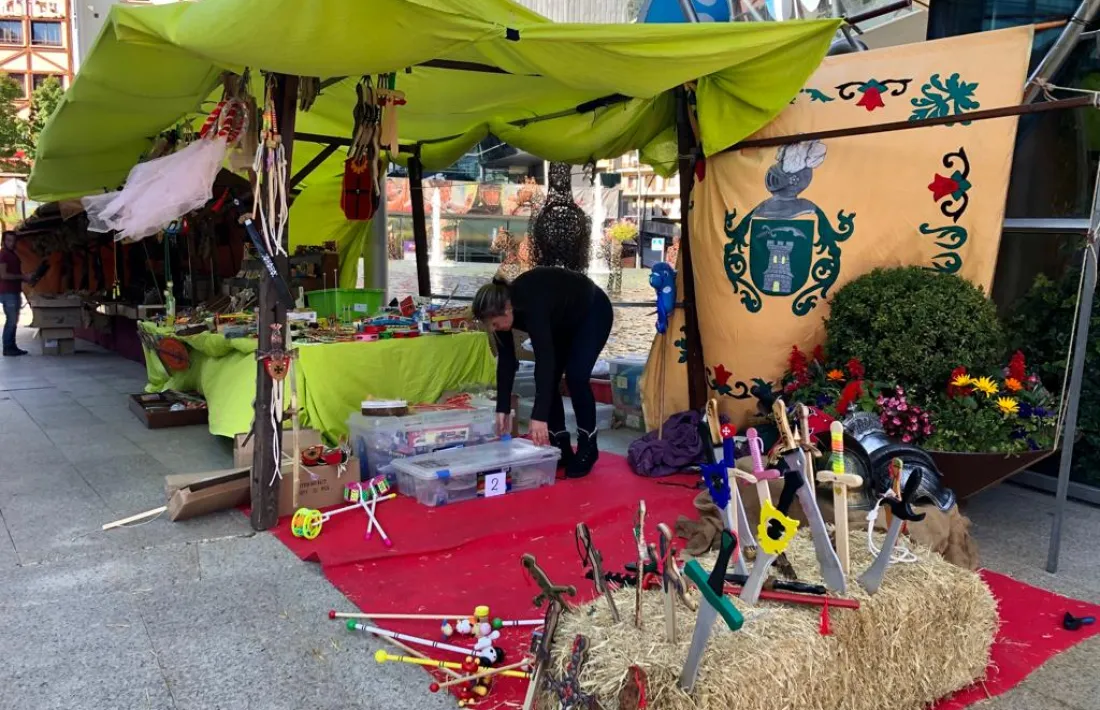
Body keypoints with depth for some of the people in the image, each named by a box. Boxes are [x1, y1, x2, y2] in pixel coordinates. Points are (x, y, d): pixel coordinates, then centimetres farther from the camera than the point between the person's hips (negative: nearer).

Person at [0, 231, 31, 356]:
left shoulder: (13, 255, 18)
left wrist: (26, 279, 8)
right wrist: (23, 276, -17)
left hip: (15, 292, 9)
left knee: (14, 320, 9)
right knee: (11, 320, -9)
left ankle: (12, 347, 13)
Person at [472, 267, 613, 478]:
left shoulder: (532, 306, -42)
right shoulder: (502, 306, -20)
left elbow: (545, 359, -46)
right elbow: (506, 361, -13)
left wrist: (539, 416, -49)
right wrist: (503, 408, -14)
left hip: (592, 313, -7)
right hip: (561, 322, 8)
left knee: (576, 376, -20)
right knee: (548, 379, -4)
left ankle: (587, 450, -6)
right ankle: (561, 450, 5)